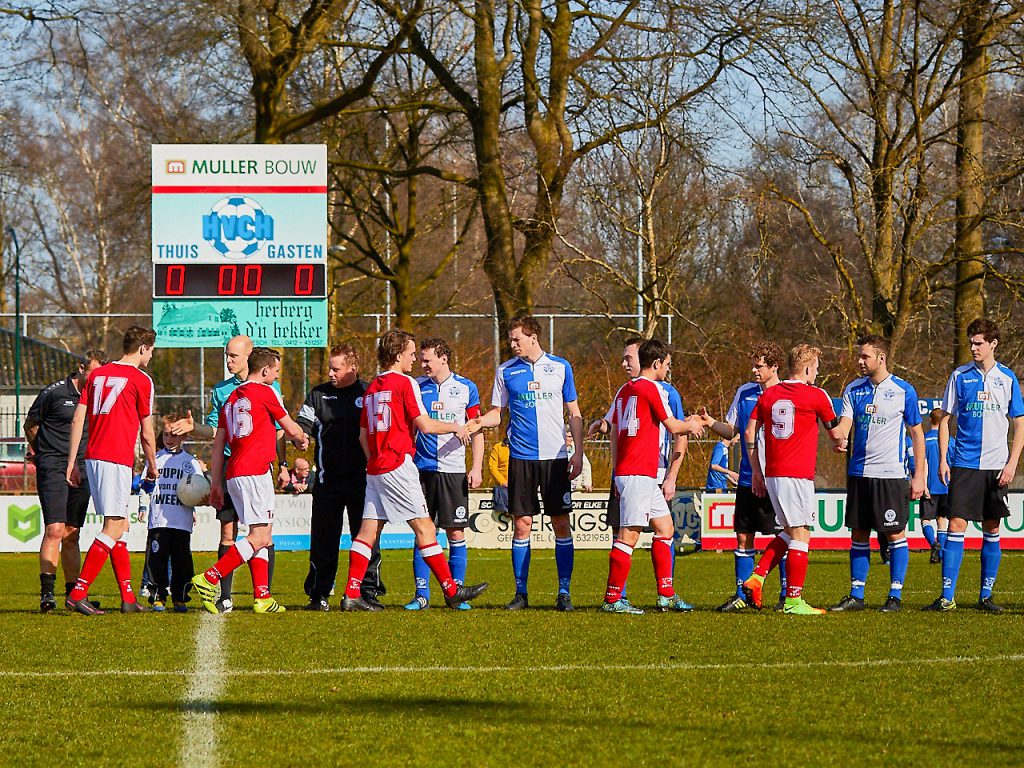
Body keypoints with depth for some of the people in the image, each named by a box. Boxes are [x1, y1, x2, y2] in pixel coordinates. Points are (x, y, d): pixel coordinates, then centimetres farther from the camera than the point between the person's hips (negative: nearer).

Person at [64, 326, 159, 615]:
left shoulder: (97, 374, 15)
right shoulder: (140, 380, -3)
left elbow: (77, 420, 11)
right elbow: (146, 434, -1)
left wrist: (72, 463, 12)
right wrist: (152, 467, 13)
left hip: (93, 457, 8)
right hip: (118, 460, -8)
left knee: (119, 526, 13)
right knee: (114, 528, -7)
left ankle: (128, 598, 14)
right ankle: (78, 593, -15)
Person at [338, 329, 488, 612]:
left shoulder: (372, 388, 14)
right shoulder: (405, 383, -7)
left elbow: (363, 434, 17)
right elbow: (425, 425, -11)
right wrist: (456, 427, 3)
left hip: (375, 469, 8)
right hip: (398, 466, -8)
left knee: (368, 530, 5)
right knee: (424, 527, -4)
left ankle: (351, 595, 1)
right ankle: (452, 590, -2)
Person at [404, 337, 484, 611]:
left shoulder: (466, 388, 3)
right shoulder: (416, 386, 6)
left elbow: (477, 430, 6)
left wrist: (477, 468, -1)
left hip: (453, 470, -1)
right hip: (422, 468, 1)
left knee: (456, 533, -1)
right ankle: (421, 595, 4)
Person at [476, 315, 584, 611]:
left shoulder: (560, 367, 5)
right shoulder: (506, 371, 6)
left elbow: (574, 414, 9)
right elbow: (496, 413, 10)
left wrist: (578, 453, 2)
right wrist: (475, 421, -11)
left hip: (555, 457, -1)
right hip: (521, 458, 1)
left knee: (561, 524, -2)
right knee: (522, 525, 0)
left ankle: (564, 592, 4)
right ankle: (521, 592, 7)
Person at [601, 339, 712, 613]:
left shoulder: (624, 390, 15)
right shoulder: (651, 388, -11)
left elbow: (614, 434, 19)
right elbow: (672, 426, -4)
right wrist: (691, 425, 17)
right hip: (639, 475, -10)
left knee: (665, 527, 14)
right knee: (629, 535, -8)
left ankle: (666, 595, 15)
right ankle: (612, 599, -7)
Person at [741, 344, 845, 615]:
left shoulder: (768, 395, 9)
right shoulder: (816, 396, -6)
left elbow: (749, 434, 9)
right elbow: (834, 432, 7)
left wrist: (756, 471, 17)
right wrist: (839, 443, 31)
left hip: (772, 475, 7)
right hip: (798, 476, -7)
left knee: (789, 531, 19)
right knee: (800, 536, -1)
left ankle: (756, 578, 8)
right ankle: (794, 601, -2)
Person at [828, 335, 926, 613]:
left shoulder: (904, 391, -3)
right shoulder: (853, 389, 8)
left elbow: (916, 433, 2)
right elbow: (844, 426, -1)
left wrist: (919, 476, -1)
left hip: (891, 475, -4)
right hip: (858, 473, 4)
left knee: (896, 534, -2)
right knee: (858, 535, 7)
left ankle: (895, 596, 3)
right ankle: (856, 596, 14)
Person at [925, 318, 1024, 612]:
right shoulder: (960, 376, 4)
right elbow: (945, 419, 7)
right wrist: (942, 460, -1)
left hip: (996, 466, 1)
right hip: (964, 464, -1)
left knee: (992, 531, 5)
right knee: (956, 526, -8)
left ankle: (986, 596, 13)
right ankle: (947, 597, -9)